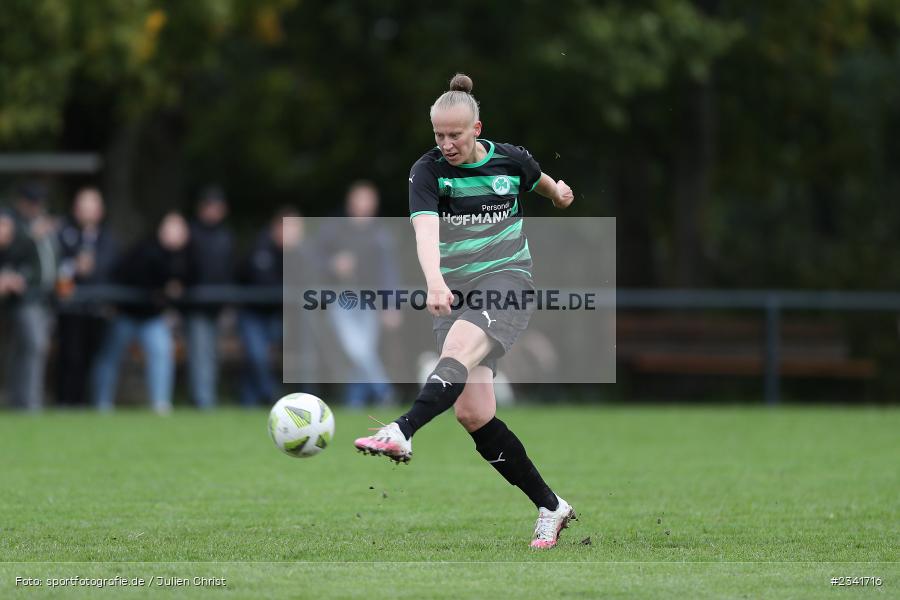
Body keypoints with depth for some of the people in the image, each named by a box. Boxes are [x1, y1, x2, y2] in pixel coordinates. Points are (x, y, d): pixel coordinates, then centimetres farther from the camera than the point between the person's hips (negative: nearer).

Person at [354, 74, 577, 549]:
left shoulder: (511, 160, 1)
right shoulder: (428, 171, -6)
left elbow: (538, 180, 30)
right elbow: (425, 228, -26)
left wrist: (556, 189, 15)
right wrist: (434, 281, -40)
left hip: (507, 280, -2)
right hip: (454, 291, 2)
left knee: (459, 345, -35)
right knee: (472, 413, -7)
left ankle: (402, 433, -55)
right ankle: (550, 507, 5)